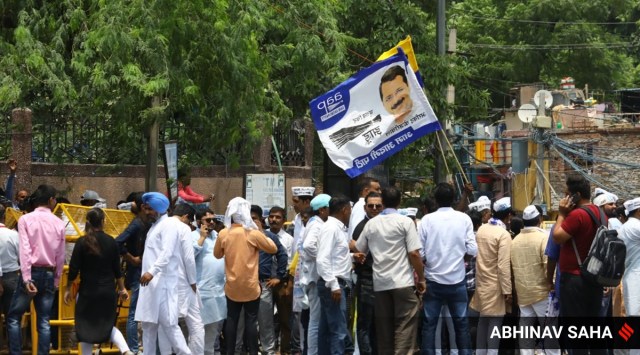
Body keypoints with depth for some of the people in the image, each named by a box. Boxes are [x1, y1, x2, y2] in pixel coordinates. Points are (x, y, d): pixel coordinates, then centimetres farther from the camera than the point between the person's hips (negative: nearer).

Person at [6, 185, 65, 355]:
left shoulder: (25, 220, -5)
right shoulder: (59, 223, 3)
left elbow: (25, 250, -13)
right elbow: (60, 256, 5)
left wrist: (27, 278, -15)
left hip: (32, 273, -3)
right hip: (49, 275, 3)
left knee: (14, 318, 5)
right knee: (44, 322, 5)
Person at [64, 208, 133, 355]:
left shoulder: (82, 242, -9)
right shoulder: (111, 242, 0)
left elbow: (73, 269, -8)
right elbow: (117, 269, 5)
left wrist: (68, 289, 3)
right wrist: (122, 289, 16)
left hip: (88, 292, -3)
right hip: (108, 292, 3)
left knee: (86, 328, 8)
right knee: (108, 325, 16)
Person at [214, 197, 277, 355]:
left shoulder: (223, 234, -4)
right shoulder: (253, 233, -12)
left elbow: (217, 254, 12)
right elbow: (273, 248, 0)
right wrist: (260, 235, 11)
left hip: (232, 286, 3)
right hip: (250, 286, -3)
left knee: (232, 319, 9)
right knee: (251, 320, 3)